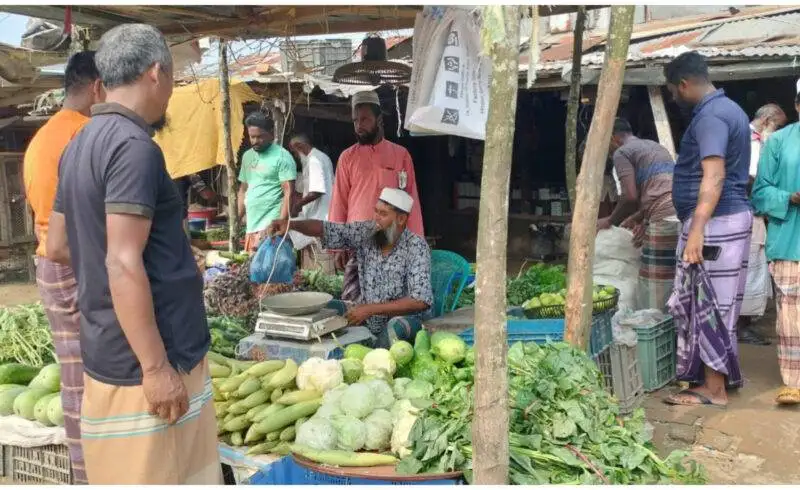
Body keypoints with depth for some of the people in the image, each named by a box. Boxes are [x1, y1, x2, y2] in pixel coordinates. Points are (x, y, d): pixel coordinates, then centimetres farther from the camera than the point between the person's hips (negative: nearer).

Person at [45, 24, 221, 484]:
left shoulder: (82, 144, 11)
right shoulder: (134, 145, -18)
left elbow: (57, 246, 18)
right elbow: (124, 264, -24)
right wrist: (156, 367, -21)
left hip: (109, 352, 9)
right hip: (144, 360, -9)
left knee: (128, 473, 19)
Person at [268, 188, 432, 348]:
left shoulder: (416, 247, -15)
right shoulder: (366, 232, -2)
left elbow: (420, 301, -21)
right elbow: (326, 229, -1)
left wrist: (370, 309, -22)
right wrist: (291, 224, -21)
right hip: (368, 323, 4)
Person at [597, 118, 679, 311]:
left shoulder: (622, 153, 3)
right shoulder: (656, 146, 29)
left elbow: (630, 196, -8)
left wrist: (610, 221, 6)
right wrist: (640, 218, 27)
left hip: (665, 219, -8)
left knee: (653, 292, -3)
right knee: (674, 287, 11)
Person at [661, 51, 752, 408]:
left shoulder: (709, 116, -16)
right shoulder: (728, 108, 18)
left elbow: (714, 177, -27)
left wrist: (697, 230, -34)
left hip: (715, 222, -10)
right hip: (731, 218, 10)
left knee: (708, 304, -4)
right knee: (716, 303, 16)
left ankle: (713, 390, 3)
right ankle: (723, 375, 25)